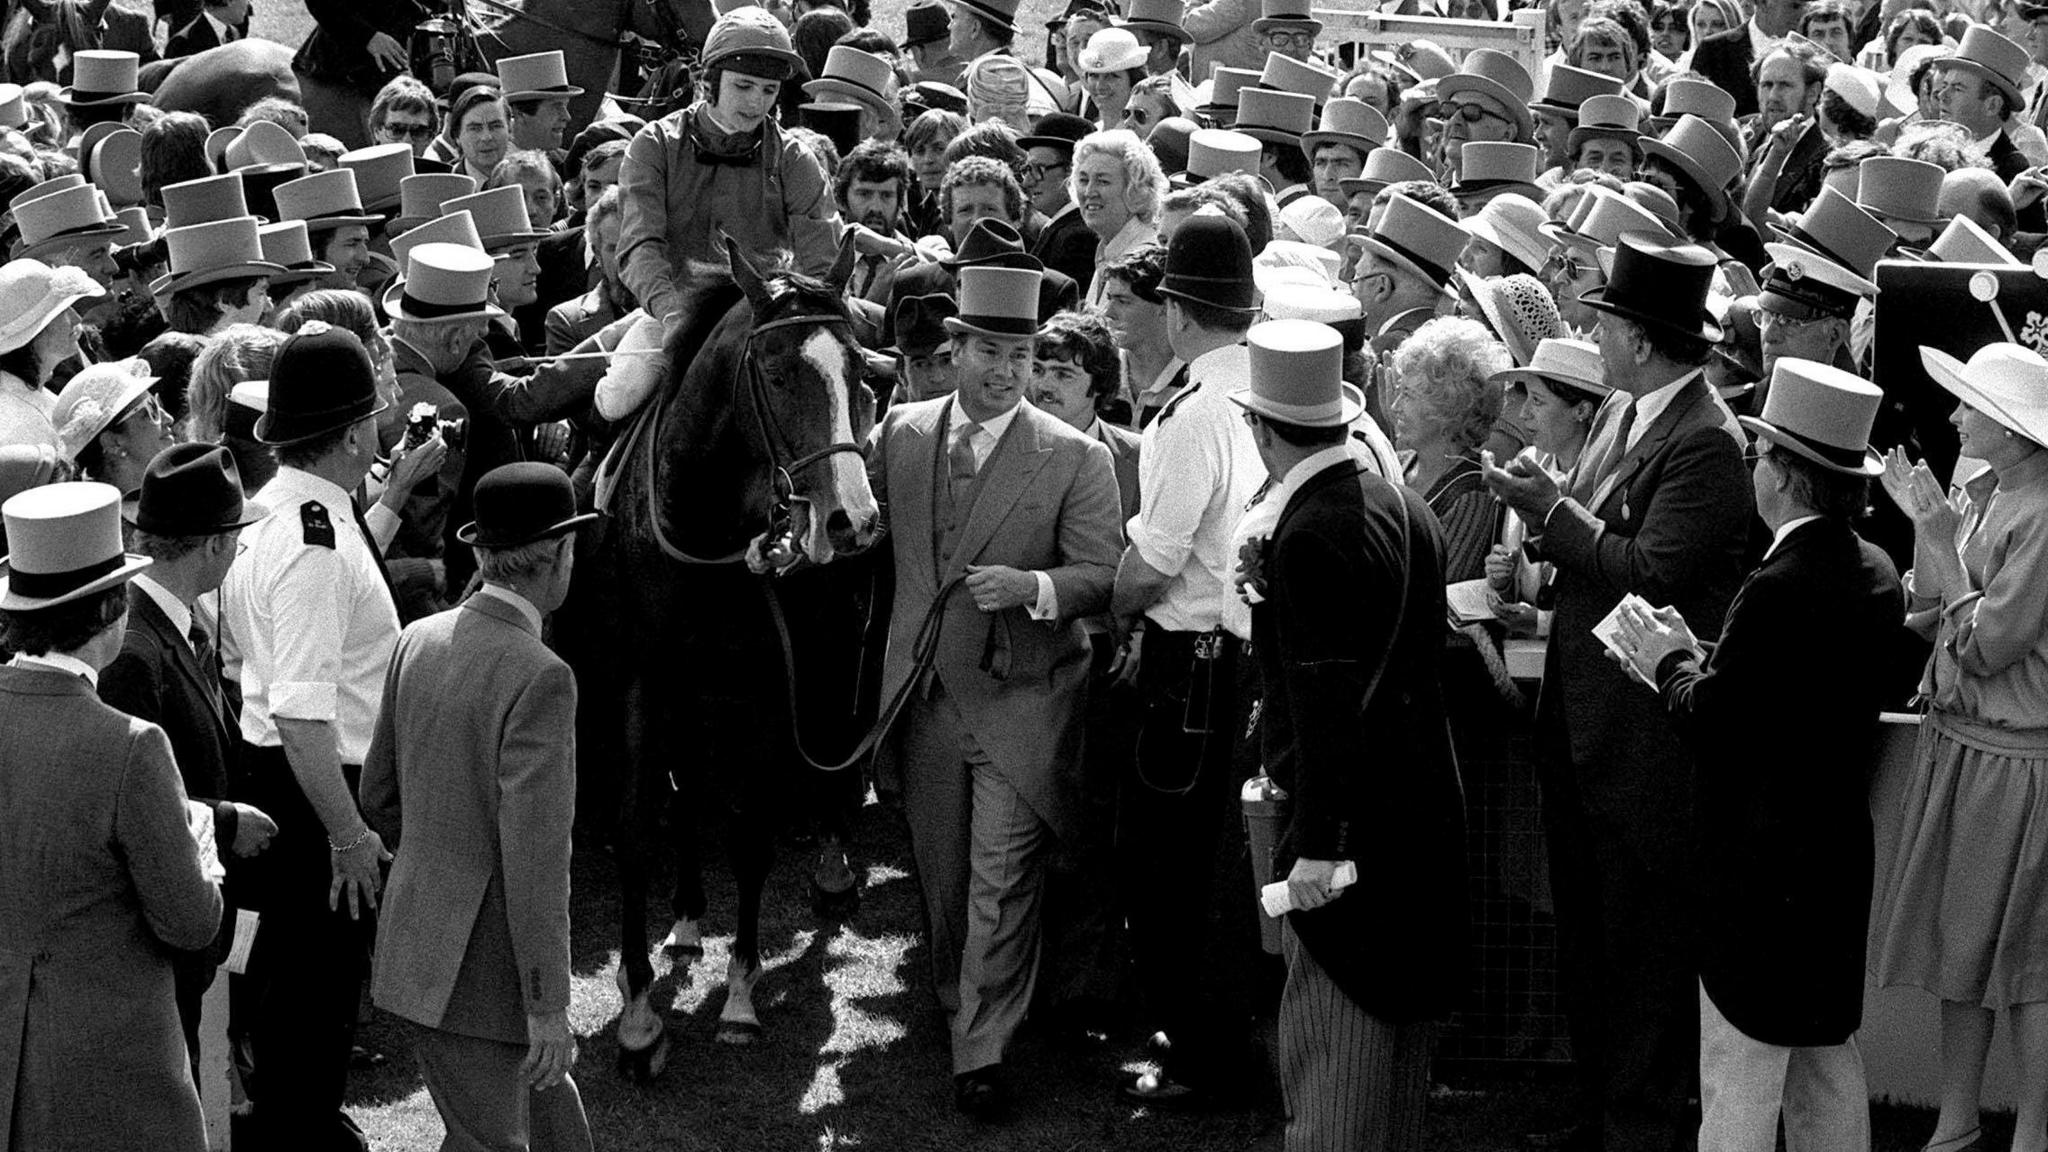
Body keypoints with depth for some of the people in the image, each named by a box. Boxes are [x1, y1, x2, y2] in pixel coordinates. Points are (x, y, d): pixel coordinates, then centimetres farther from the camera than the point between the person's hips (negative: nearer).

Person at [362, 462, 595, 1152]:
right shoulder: (539, 680, -22)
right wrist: (549, 1006, -17)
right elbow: (535, 860, -23)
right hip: (477, 965, -8)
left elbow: (379, 797, 12)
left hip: (416, 933, 8)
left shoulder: (420, 640, 2)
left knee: (543, 1090, 23)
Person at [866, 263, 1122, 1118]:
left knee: (1001, 883, -5)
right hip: (924, 696, 4)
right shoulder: (900, 434, 3)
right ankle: (957, 1004, 38)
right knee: (939, 875, 17)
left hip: (1017, 703, -4)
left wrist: (1033, 587, -27)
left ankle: (982, 1051, 4)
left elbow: (1104, 577, -10)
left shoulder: (1076, 459, -8)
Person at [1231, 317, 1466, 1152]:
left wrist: (1317, 845, -20)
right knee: (1398, 1021, 19)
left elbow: (1329, 701, -22)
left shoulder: (1312, 534, -19)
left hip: (1349, 814, -9)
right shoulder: (1402, 504, 7)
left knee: (1329, 1048, -2)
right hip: (1422, 802, 9)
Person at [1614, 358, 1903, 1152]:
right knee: (1829, 1057, 19)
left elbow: (1709, 722, -19)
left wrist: (1673, 662, -1)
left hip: (1762, 863, -9)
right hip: (1839, 843, 9)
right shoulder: (1877, 575, 3)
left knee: (1740, 1078, 0)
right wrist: (1701, 661, 8)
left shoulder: (1778, 589, -23)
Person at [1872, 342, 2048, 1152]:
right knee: (1958, 941, 15)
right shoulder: (1977, 492, 5)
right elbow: (1927, 620, 8)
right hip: (1955, 743, 8)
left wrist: (1943, 541, -15)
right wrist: (1921, 523, -2)